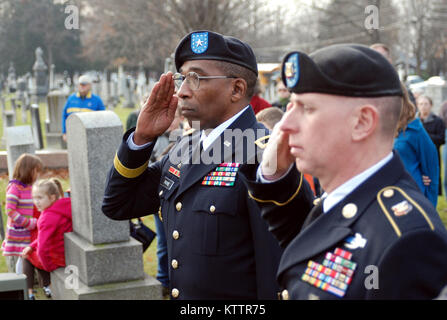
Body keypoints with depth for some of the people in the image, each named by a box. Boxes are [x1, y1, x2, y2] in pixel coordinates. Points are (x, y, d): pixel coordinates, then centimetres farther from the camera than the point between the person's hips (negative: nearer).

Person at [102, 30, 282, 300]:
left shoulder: (263, 156, -20)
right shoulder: (185, 149, 6)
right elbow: (118, 206, 9)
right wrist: (142, 137, -2)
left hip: (237, 302, -7)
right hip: (178, 293, 7)